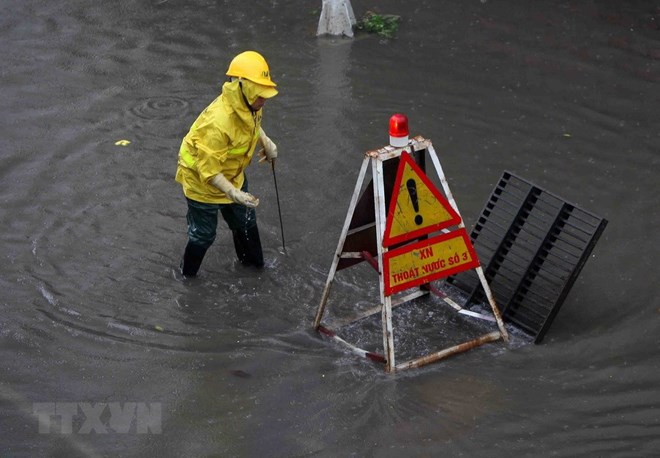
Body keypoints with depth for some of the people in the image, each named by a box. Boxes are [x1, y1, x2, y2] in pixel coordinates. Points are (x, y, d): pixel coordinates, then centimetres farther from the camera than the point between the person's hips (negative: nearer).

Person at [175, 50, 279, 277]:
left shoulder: (249, 105, -15)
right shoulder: (218, 122, -42)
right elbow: (208, 169, -38)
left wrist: (266, 141, -1)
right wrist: (233, 193, -46)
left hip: (232, 175, 8)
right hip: (202, 181, -8)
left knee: (245, 220, 25)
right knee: (203, 233, 10)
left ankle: (251, 259, 51)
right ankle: (187, 272, 38)